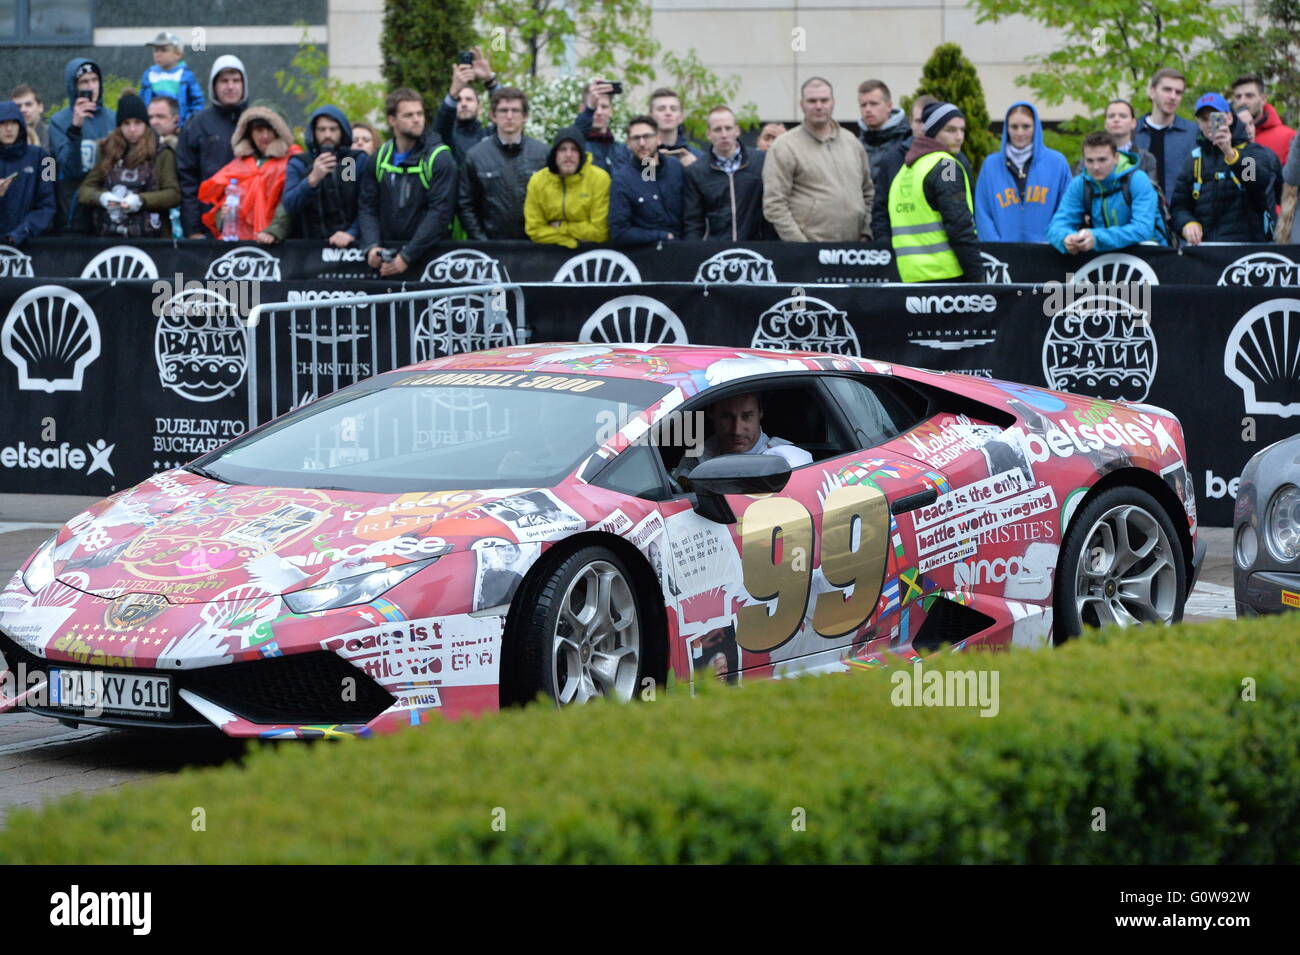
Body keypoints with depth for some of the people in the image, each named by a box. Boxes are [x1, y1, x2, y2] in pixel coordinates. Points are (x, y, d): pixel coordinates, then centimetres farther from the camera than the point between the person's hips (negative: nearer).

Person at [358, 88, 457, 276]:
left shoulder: (439, 158, -6)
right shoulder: (380, 158, 9)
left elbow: (440, 213, -13)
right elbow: (368, 207, 7)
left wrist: (407, 257, -19)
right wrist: (372, 246, -13)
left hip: (428, 254, -4)